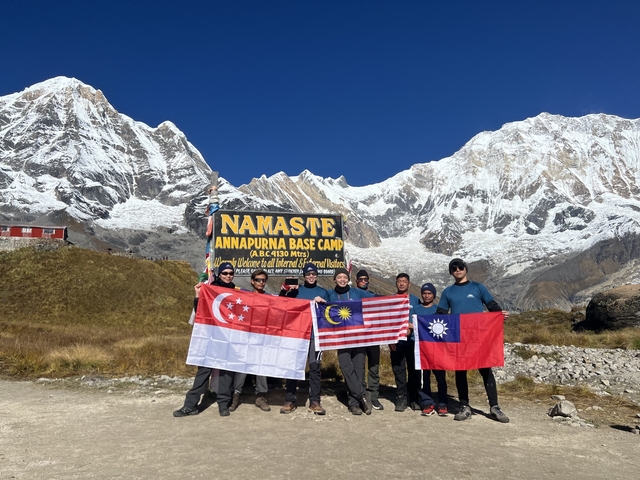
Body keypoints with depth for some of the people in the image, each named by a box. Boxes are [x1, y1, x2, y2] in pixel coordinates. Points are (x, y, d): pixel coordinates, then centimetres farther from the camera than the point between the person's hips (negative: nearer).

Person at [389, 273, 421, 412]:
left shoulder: (415, 300, 9)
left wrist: (412, 327, -12)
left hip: (412, 341, 0)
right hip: (396, 342, 0)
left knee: (414, 370, 2)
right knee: (398, 371, 1)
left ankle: (414, 398, 12)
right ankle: (401, 398, 8)